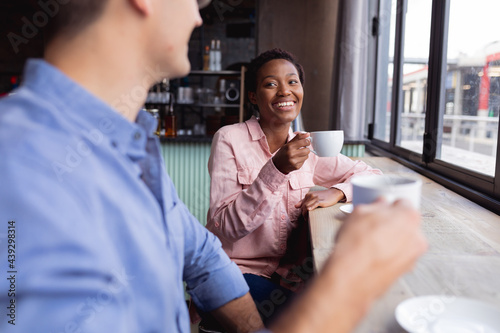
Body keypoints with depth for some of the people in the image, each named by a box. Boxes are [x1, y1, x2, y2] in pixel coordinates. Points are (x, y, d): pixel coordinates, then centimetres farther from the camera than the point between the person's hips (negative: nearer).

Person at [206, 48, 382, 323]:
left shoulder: (306, 146, 5)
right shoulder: (229, 140, -9)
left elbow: (372, 176, 10)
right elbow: (226, 227, -16)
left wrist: (336, 192, -11)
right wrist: (276, 170, -27)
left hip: (289, 271, 5)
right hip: (240, 270, -5)